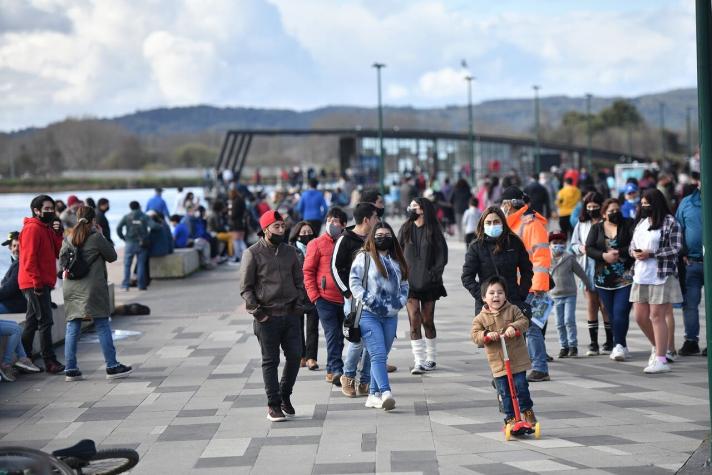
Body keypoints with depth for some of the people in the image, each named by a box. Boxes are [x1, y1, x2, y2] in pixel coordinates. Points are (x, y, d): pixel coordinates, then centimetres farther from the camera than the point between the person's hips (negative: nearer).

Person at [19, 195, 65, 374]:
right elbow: (29, 258, -19)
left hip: (42, 283, 10)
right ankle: (50, 361, -10)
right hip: (35, 284, -10)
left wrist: (58, 234, -1)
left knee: (32, 322, 13)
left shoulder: (47, 228, 17)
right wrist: (37, 281, -21)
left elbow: (57, 253, 11)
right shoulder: (32, 228, -12)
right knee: (45, 321, -10)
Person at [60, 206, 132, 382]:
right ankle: (112, 367, 2)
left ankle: (70, 369, 6)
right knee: (103, 327, 1)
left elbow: (62, 257, 9)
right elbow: (112, 256, 1)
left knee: (72, 328, 6)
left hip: (71, 288, 5)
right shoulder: (96, 237, -8)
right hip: (92, 288, -5)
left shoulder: (69, 239, 6)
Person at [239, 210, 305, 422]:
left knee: (295, 356, 3)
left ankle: (285, 395, 23)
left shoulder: (289, 251, 11)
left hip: (290, 315, 5)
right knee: (270, 361, 1)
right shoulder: (253, 253, -5)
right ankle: (273, 405, 7)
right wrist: (256, 310, -13)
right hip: (267, 317, -4)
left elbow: (299, 280, 18)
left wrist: (298, 302, 4)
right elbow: (245, 287, -4)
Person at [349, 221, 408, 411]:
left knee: (381, 356, 9)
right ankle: (386, 393, -27)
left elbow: (404, 285, 20)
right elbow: (354, 282, -6)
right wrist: (369, 301, -15)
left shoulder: (397, 261, 17)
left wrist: (400, 302, 1)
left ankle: (373, 395, 16)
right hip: (369, 315, -6)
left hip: (390, 316, 6)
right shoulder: (364, 257, 1)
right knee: (378, 355, -16)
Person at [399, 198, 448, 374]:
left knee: (427, 320, 7)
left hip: (428, 282, -1)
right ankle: (419, 361, -10)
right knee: (414, 321, -9)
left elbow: (442, 254, 1)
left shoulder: (433, 231, 1)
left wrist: (435, 272, -10)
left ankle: (431, 358, 22)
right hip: (410, 282, 1)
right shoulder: (406, 229, 6)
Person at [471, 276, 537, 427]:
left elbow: (524, 321, -8)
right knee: (504, 392, 5)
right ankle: (510, 417, 17)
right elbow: (475, 335, -5)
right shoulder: (481, 317, 2)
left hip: (518, 359, -1)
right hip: (498, 362, 1)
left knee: (521, 386, -1)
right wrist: (486, 335, -24)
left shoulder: (513, 310, 2)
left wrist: (514, 327, -28)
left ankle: (527, 410, 20)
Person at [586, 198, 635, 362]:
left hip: (625, 278, -3)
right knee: (612, 314, 7)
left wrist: (619, 253, -17)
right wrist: (604, 255, -15)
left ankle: (619, 345, -11)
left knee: (620, 312, -14)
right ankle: (621, 347, 16)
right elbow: (589, 248, 0)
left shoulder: (628, 225, 3)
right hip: (604, 279, 3)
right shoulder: (596, 228, 11)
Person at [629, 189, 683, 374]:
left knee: (657, 316, -8)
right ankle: (658, 347, 30)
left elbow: (676, 248, -12)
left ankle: (661, 359, -3)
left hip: (661, 275, -7)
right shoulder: (641, 222, 16)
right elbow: (632, 243, 23)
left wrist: (651, 254, -17)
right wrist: (633, 252, -1)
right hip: (641, 275, 7)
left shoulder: (670, 222, -6)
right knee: (640, 317, 8)